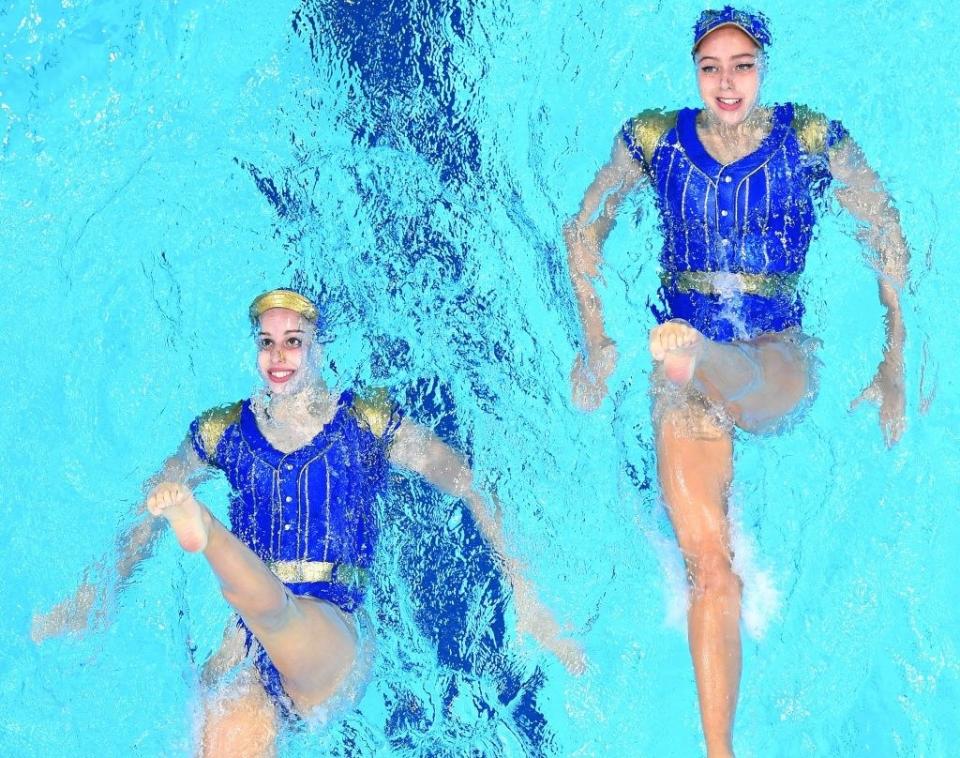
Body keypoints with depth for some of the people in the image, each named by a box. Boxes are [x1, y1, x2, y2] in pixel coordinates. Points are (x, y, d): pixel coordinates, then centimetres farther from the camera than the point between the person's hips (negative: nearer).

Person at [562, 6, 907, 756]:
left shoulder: (813, 139, -3)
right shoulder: (654, 140, 1)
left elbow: (890, 243, 1)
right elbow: (584, 230, 13)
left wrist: (894, 363, -4)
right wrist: (597, 341, 8)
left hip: (780, 356, 0)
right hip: (684, 346, 0)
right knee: (708, 563, -8)